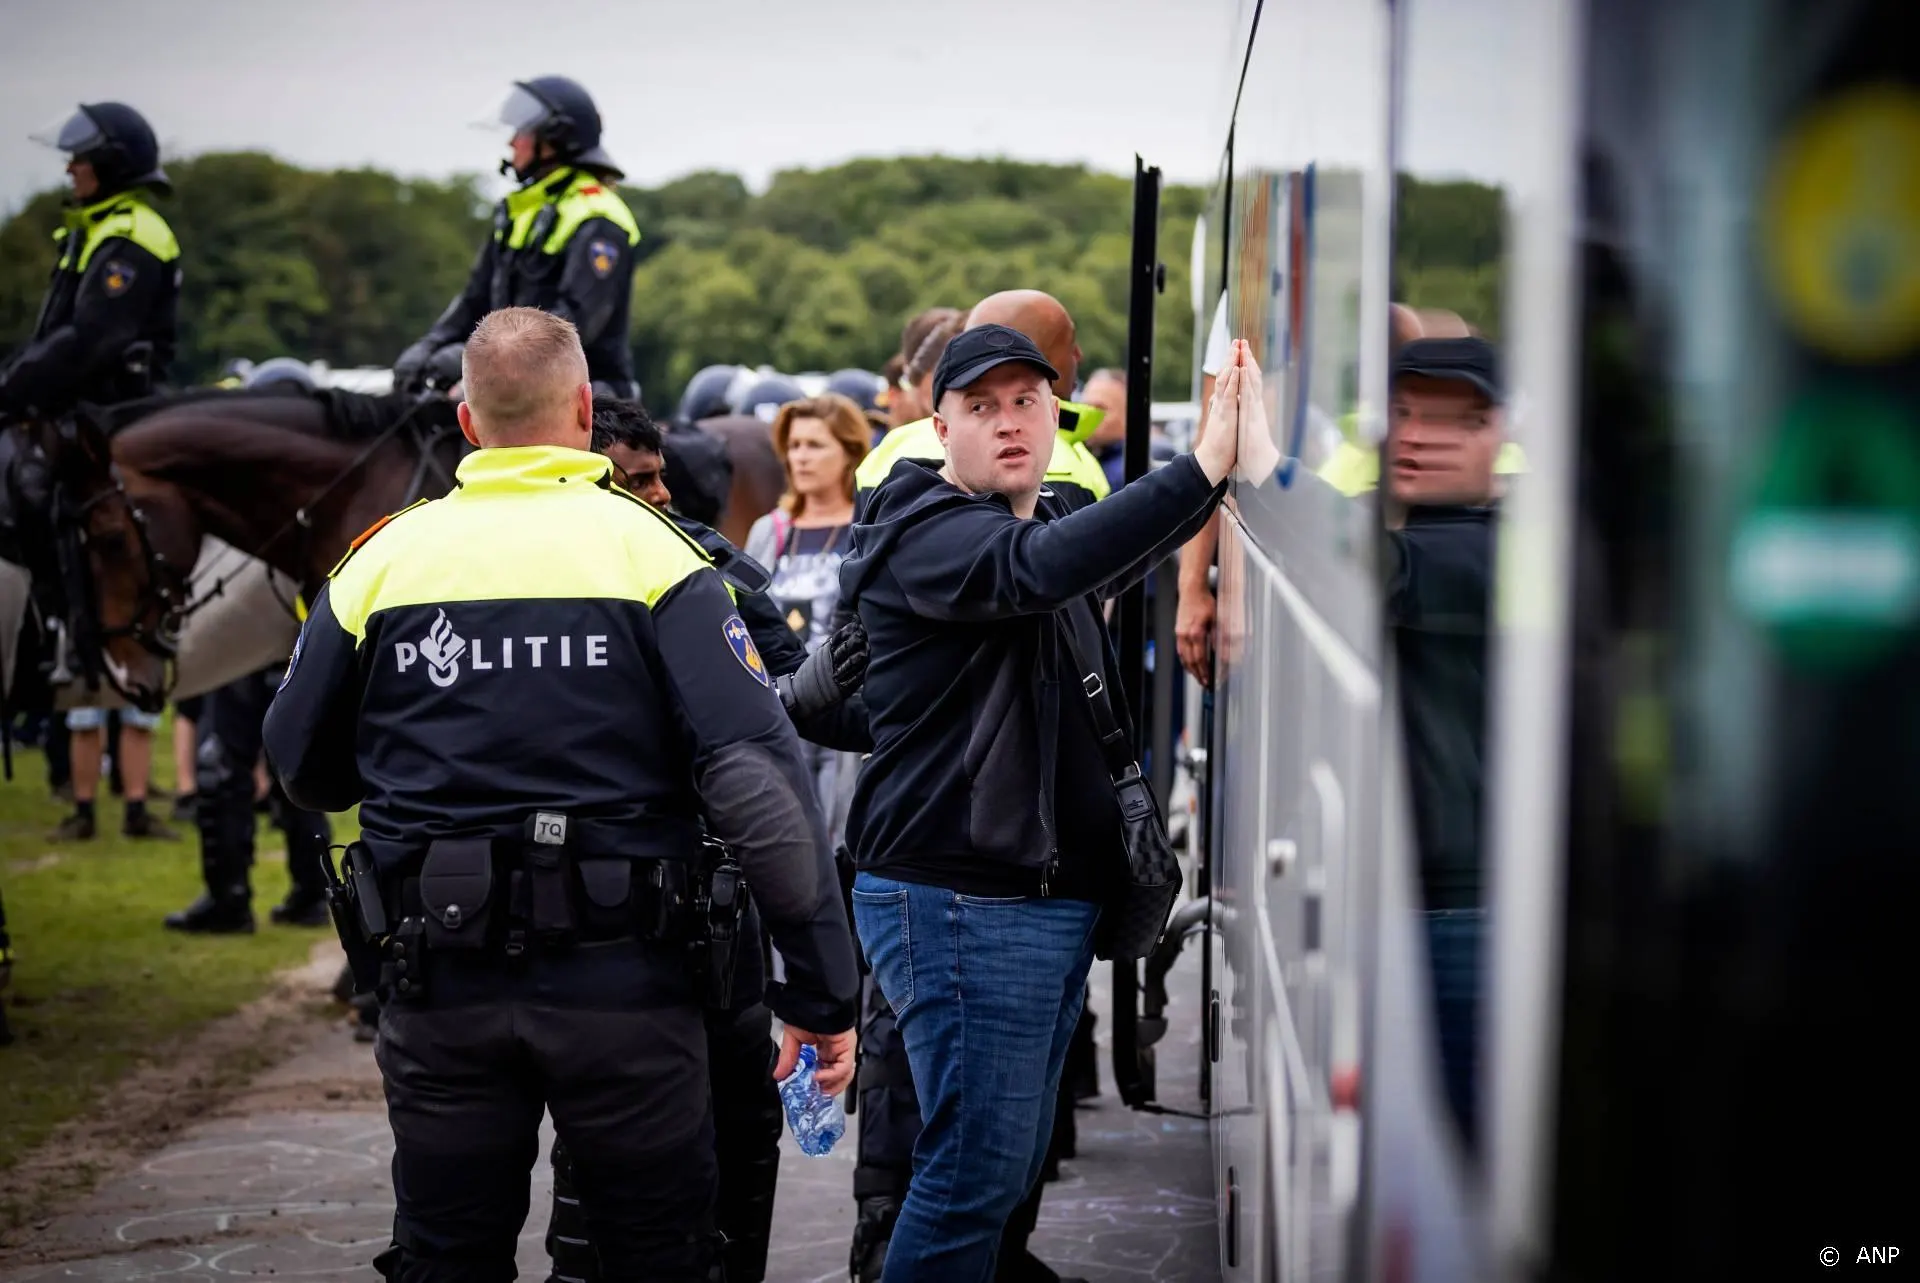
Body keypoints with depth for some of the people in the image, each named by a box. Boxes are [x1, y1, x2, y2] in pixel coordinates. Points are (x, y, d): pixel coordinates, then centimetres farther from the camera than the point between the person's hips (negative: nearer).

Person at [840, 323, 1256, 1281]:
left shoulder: (1058, 519, 17)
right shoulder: (925, 535, -13)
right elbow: (1042, 567, -32)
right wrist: (1209, 462, -37)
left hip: (1053, 896, 9)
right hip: (961, 902, -9)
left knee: (1013, 1165, 14)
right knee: (978, 1169, -10)